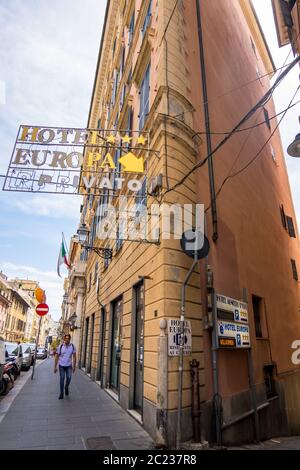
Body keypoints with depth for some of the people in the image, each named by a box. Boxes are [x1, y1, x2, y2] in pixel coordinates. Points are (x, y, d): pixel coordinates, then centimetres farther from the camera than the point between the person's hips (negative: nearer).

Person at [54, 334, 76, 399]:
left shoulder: (72, 346, -6)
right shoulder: (60, 346, -8)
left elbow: (74, 357, 0)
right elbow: (56, 357, -1)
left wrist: (74, 366, -2)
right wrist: (55, 367, -3)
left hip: (69, 365, 0)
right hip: (61, 365, 0)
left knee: (69, 378, -8)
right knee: (62, 379, 2)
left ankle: (66, 387, 23)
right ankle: (61, 393, 17)